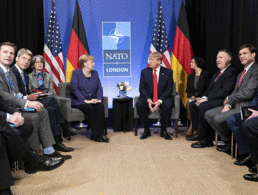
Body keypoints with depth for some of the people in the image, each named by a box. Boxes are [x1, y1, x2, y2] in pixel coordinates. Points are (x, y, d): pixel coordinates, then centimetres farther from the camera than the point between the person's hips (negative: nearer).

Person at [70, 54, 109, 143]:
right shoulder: (76, 73, -2)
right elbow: (74, 89, -13)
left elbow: (99, 88, 10)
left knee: (100, 106, -27)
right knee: (90, 108, -33)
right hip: (78, 101, -4)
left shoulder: (95, 73, 14)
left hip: (92, 100, 4)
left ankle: (99, 133, -26)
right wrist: (85, 101, -23)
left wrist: (99, 99, -11)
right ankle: (97, 134, -27)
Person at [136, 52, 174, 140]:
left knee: (168, 104, -33)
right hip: (148, 98, 2)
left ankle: (163, 130, -12)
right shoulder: (144, 72, 6)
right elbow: (142, 88, 1)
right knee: (139, 104, -29)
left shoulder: (168, 72, 1)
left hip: (162, 98, -1)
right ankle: (146, 130, -11)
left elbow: (169, 89, -5)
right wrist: (148, 99, -18)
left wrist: (160, 101, -20)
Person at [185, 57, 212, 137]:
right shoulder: (190, 76, 22)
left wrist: (200, 98, -16)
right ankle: (194, 128, -28)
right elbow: (188, 89, 19)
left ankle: (192, 127, -25)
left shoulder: (206, 74, 4)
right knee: (189, 103, -29)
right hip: (193, 98, 4)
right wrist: (191, 96, -3)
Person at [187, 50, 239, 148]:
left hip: (222, 101, -10)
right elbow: (210, 88, 21)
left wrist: (207, 99, -20)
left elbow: (225, 92, -21)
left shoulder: (232, 72, -11)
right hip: (211, 99, 10)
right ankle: (200, 133, 8)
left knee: (203, 106, -31)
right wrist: (204, 97, 0)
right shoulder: (217, 73, 21)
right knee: (193, 104, 4)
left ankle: (206, 139, -19)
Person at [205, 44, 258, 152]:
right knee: (208, 114, 1)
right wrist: (227, 104, -5)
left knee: (219, 118, -26)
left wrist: (228, 99, -6)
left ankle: (231, 142, 1)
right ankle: (226, 140, 6)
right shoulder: (241, 74, 21)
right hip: (235, 105, 10)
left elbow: (248, 93, -20)